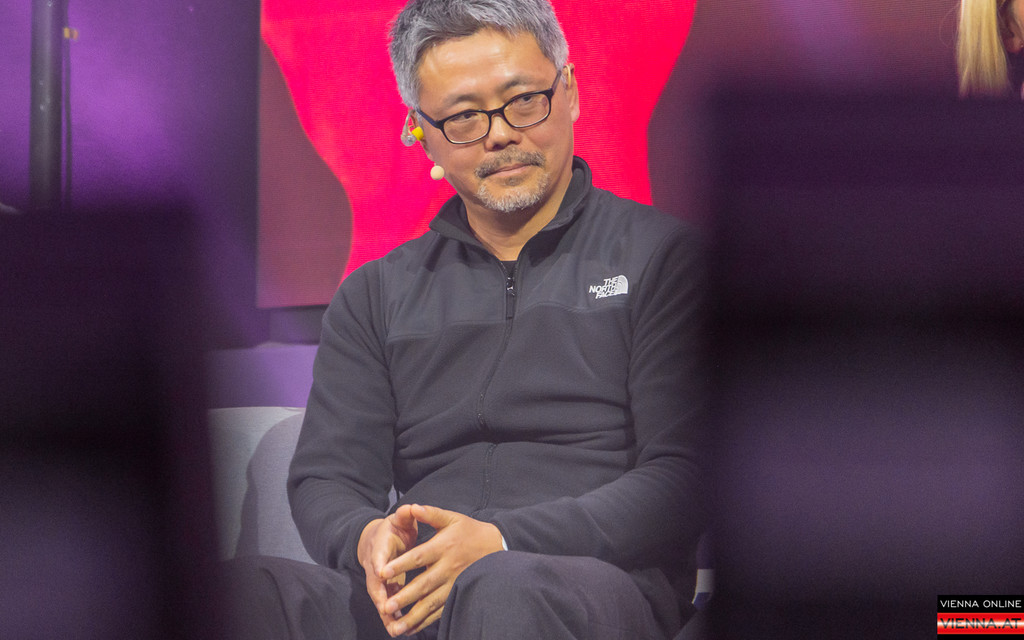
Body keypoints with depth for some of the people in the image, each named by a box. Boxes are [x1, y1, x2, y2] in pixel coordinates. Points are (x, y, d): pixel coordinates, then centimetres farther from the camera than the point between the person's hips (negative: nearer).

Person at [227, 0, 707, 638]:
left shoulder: (662, 257, 10)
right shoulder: (376, 294, 23)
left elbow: (682, 478, -1)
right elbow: (326, 476, 15)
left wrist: (505, 543, -15)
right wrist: (366, 539, -11)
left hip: (597, 580, -3)